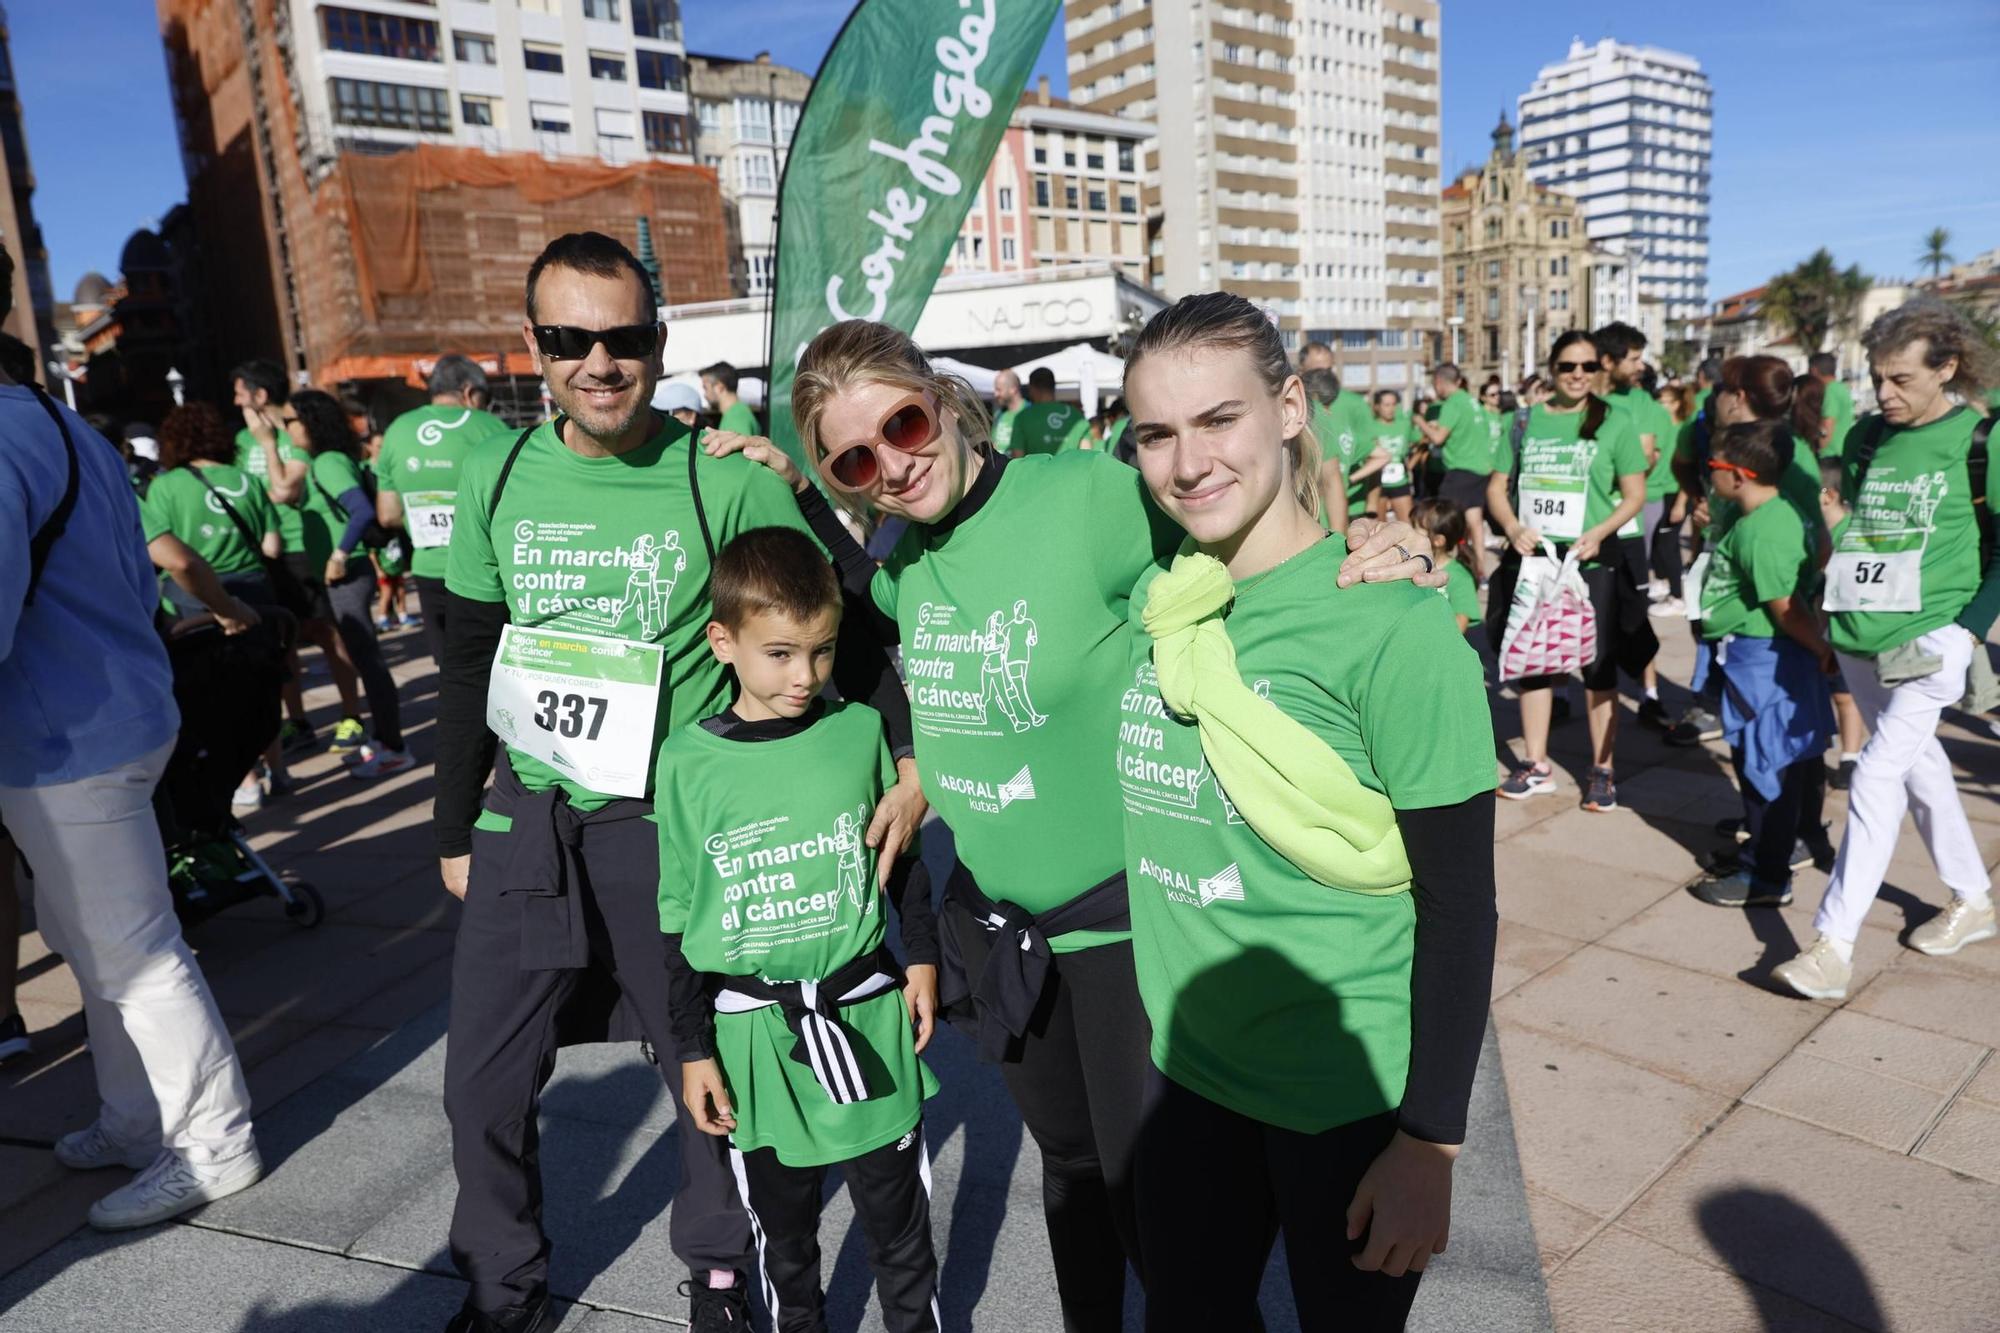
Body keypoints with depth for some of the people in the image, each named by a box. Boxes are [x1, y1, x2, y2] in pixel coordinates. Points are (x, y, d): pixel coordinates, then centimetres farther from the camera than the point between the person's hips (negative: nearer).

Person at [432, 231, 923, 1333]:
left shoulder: (728, 483, -11)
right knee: (483, 1081, 13)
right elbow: (467, 665, 10)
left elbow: (845, 634, -5)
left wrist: (909, 759, -18)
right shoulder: (497, 477, 1)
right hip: (528, 826, 4)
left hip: (677, 826, -3)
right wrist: (455, 828, 14)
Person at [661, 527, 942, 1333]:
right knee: (782, 1233, 18)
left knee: (898, 1221, 15)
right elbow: (678, 918, 0)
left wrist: (921, 956, 6)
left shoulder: (860, 730, -6)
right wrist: (693, 1050, 2)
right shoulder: (688, 761, -7)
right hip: (753, 1032, 0)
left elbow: (903, 854, 8)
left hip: (867, 1015, 0)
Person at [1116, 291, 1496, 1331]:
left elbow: (1459, 904, -15)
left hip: (1351, 1095, -5)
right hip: (1187, 1067, 5)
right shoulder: (1150, 598, -2)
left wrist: (1429, 1144, -13)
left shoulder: (1385, 619, -19)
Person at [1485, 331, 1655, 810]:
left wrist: (1599, 533, -18)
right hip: (1532, 556, 3)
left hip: (1593, 560, -3)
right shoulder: (1526, 421, 8)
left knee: (1598, 664, 3)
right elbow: (1497, 487, 9)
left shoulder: (1615, 422, 0)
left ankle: (1602, 770, 14)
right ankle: (1536, 764, 22)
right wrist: (1513, 527, -10)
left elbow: (1634, 494, -2)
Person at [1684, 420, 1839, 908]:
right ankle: (1806, 840, 40)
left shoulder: (1759, 530, -24)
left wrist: (1822, 651, -10)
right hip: (1767, 655, 10)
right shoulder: (1779, 514, 8)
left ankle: (1765, 877, 9)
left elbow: (1787, 607, -23)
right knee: (1794, 753, 22)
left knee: (1764, 763, -1)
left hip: (1762, 660, -10)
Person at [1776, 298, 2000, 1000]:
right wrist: (1830, 607, 11)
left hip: (1928, 640, -5)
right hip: (1859, 637, 6)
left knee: (1875, 779, -12)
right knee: (1919, 762, 17)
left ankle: (1833, 945, -9)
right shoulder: (1865, 436, 7)